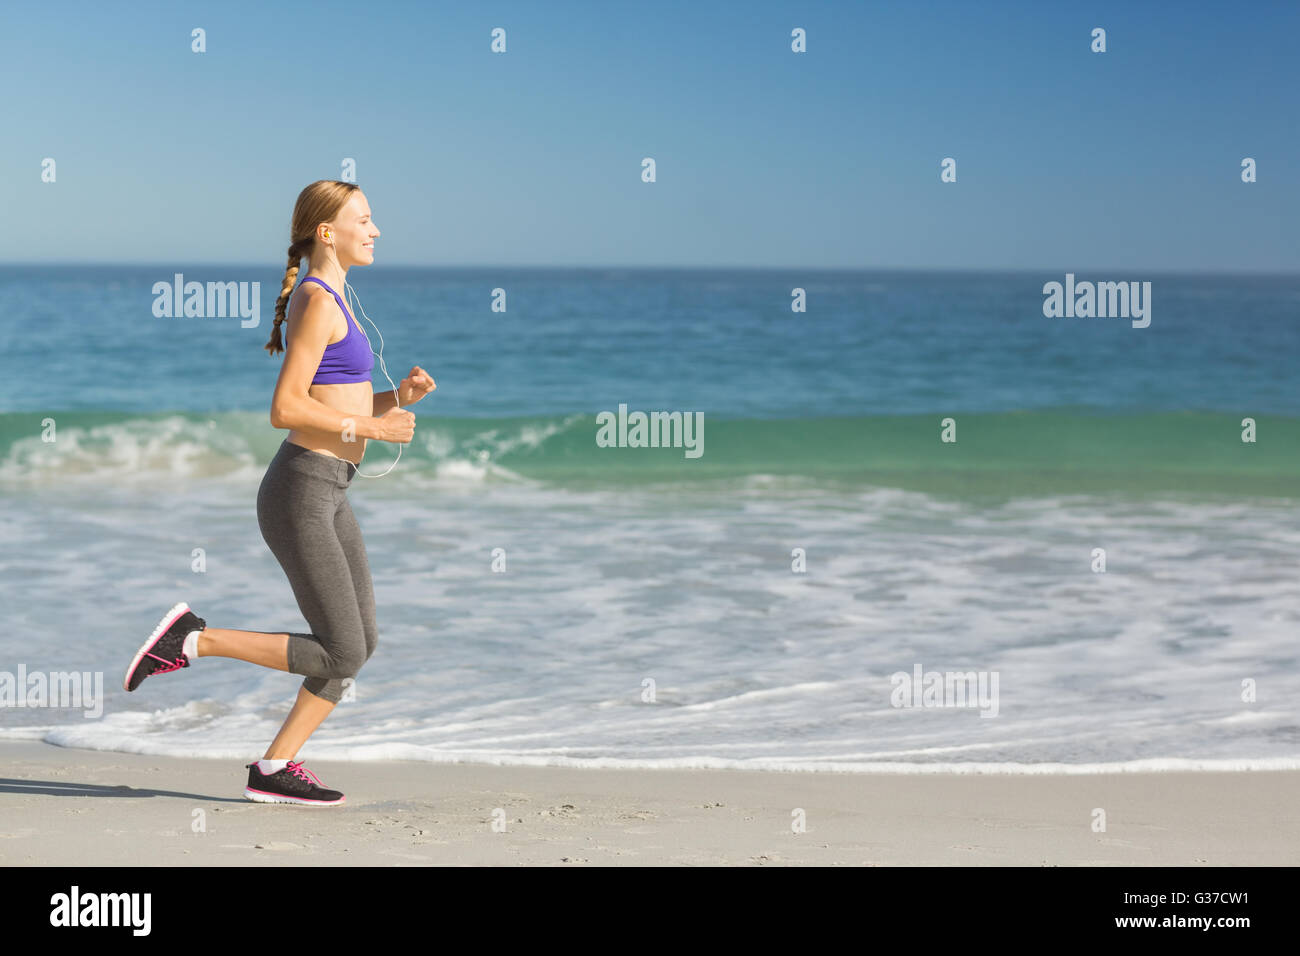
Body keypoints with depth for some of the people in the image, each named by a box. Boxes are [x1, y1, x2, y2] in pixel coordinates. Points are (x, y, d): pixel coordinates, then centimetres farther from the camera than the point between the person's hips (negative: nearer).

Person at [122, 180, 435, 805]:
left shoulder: (329, 301, 17)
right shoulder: (318, 302, -13)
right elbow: (285, 409, -20)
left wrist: (399, 396, 6)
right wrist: (371, 427, -16)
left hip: (328, 495, 10)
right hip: (300, 494, -10)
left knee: (361, 643, 8)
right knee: (339, 655, -7)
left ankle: (274, 769, 12)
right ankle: (190, 639, 0)